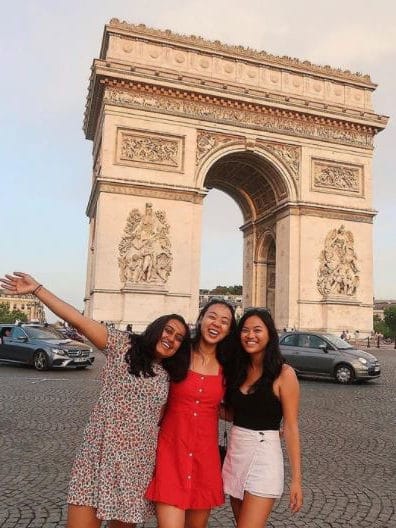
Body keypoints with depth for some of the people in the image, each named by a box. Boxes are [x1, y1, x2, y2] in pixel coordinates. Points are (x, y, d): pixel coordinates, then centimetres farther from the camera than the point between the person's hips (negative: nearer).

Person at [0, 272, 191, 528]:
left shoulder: (168, 376, 11)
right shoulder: (123, 345, -2)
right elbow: (79, 320, -10)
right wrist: (37, 289, -15)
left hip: (138, 463, 4)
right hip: (100, 455, -3)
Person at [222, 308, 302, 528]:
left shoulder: (284, 374, -12)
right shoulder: (238, 370, 6)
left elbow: (290, 428, -10)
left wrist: (296, 479, -10)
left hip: (264, 456, -6)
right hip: (234, 453, 6)